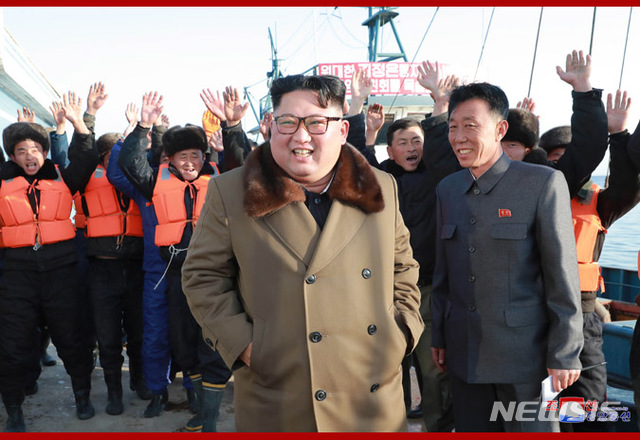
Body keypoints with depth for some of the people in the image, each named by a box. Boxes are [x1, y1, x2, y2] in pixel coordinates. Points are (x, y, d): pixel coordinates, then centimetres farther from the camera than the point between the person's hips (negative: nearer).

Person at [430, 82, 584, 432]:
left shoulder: (543, 183, -9)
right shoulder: (447, 189, 7)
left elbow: (563, 275, -10)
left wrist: (564, 354, -10)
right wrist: (438, 336, 11)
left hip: (525, 351, -4)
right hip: (464, 351, 5)